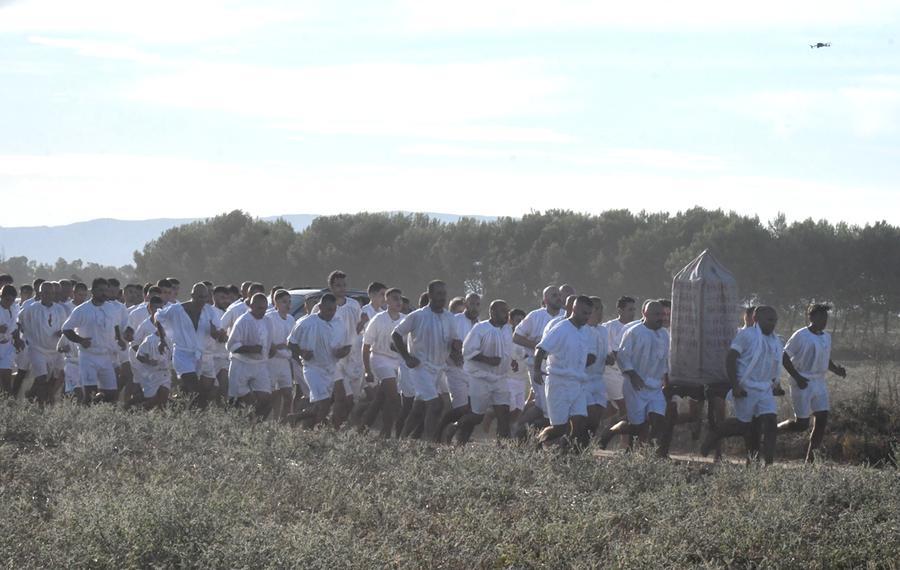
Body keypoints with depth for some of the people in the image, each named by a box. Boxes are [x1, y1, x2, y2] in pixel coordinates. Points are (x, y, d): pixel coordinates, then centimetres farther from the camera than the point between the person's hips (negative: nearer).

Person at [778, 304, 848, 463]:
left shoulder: (826, 337, 12)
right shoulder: (800, 336, -10)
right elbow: (785, 358, -9)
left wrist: (836, 369, 5)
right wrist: (797, 377, -20)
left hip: (819, 384, 7)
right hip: (802, 384, -7)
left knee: (822, 418, -5)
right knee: (802, 424, -9)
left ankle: (811, 459, 0)